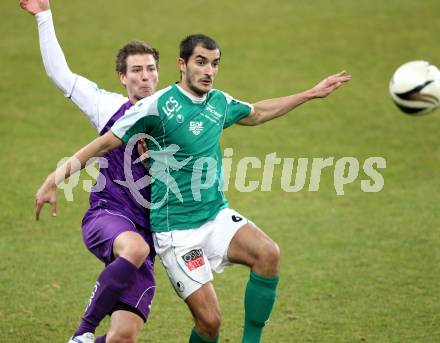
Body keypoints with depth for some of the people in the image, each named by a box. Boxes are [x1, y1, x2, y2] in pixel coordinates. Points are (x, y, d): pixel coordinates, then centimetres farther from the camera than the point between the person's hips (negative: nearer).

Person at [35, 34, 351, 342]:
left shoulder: (219, 102, 6)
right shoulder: (158, 106, -13)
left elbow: (257, 113, 29)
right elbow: (105, 144, -7)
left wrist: (311, 94, 31)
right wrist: (56, 178, -14)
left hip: (217, 215, 6)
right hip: (176, 230, -5)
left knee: (268, 253, -26)